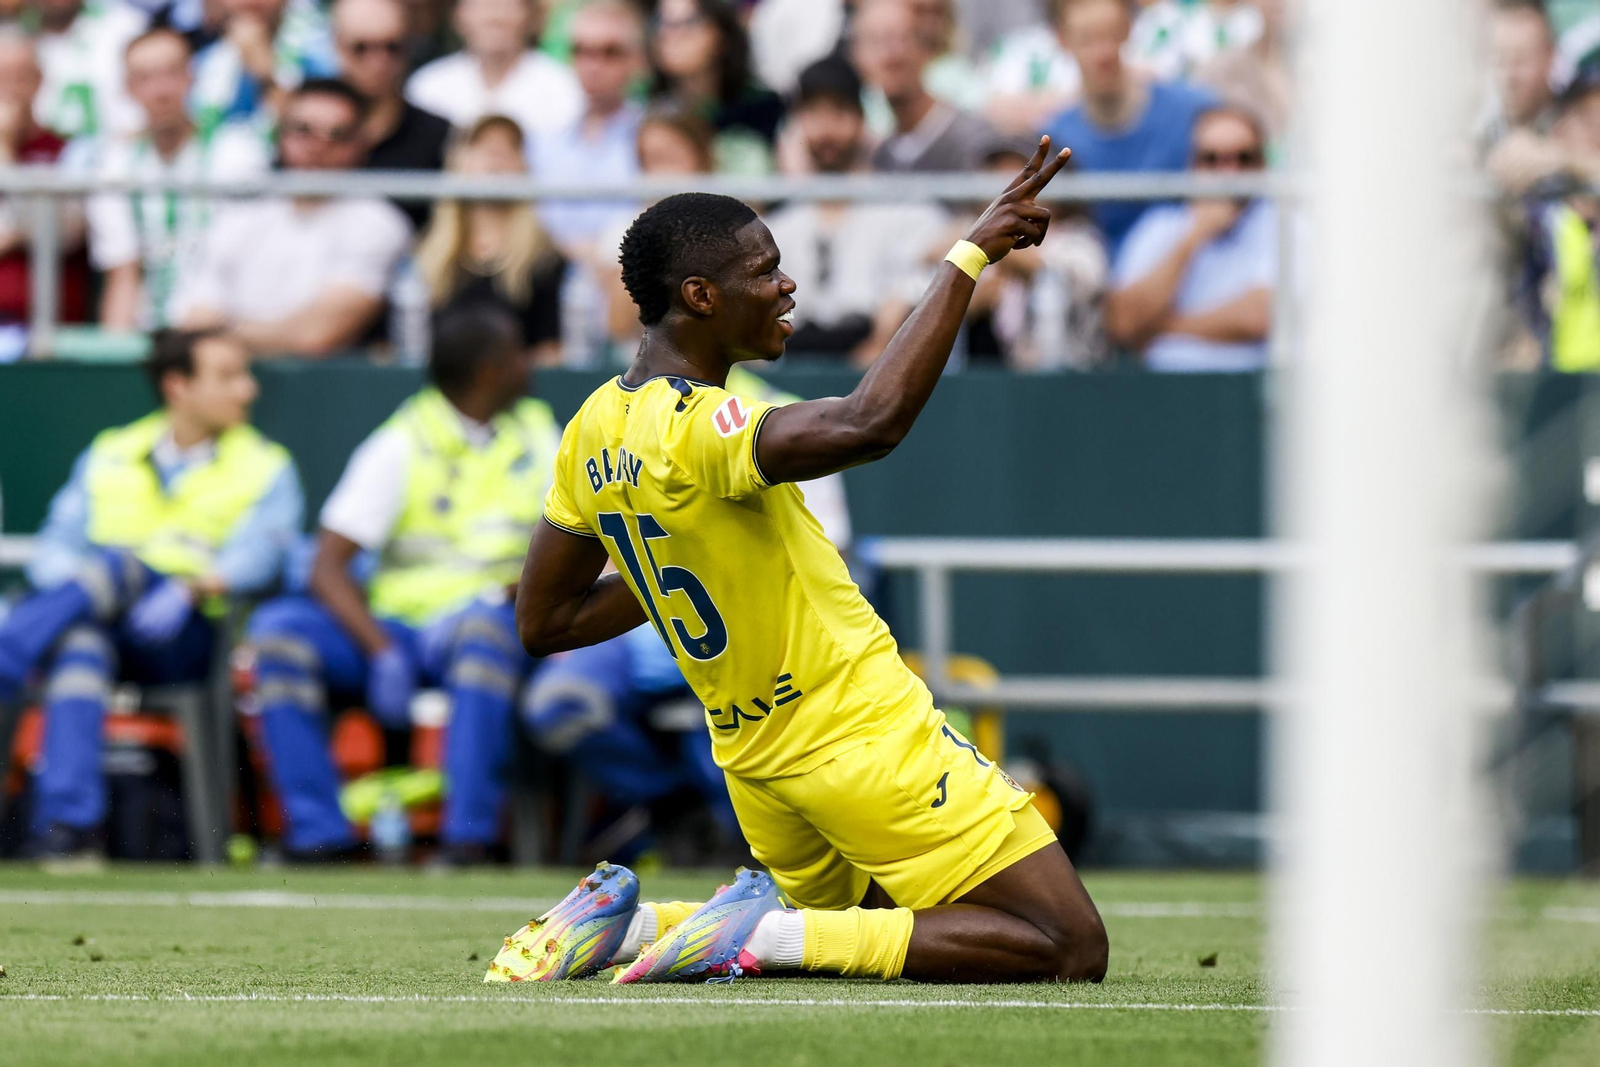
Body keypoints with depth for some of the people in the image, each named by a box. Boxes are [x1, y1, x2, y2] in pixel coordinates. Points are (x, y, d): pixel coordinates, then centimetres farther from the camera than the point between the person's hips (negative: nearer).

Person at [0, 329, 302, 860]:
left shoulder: (267, 468, 15)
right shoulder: (109, 455, 22)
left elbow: (254, 556, -3)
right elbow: (58, 542, 12)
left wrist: (192, 589, -25)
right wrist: (68, 583, -13)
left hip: (193, 639, -2)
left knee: (116, 563, -32)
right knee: (80, 644, -36)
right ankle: (68, 824, -48)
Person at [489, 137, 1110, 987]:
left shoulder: (594, 431, 4)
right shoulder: (696, 430, -23)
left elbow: (542, 624, 12)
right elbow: (868, 423, -40)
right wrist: (969, 257, -33)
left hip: (752, 751, 9)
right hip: (864, 738, -9)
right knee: (1072, 950, -6)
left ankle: (628, 920, 9)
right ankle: (768, 935, -13)